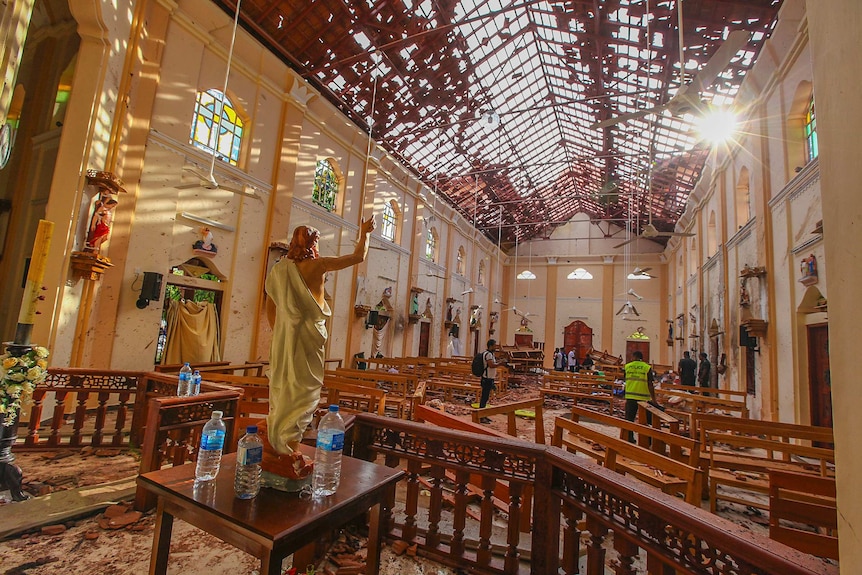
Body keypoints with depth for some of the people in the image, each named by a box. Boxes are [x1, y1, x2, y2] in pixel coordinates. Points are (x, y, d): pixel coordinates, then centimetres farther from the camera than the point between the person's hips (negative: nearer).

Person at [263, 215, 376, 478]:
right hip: (307, 336, -7)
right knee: (303, 392, 0)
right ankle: (286, 454, 4)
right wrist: (364, 232, 12)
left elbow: (270, 307, 14)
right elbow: (358, 257, -2)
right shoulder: (316, 265, -6)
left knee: (282, 390, 15)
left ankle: (273, 451, 26)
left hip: (283, 337, 7)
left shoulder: (280, 268, 10)